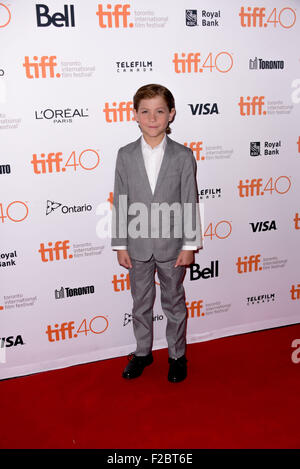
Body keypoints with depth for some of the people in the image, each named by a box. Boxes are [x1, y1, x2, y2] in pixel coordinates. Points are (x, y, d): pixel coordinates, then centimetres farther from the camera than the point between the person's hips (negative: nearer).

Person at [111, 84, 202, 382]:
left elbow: (190, 203, -5)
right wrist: (120, 245, -2)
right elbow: (120, 203, -1)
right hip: (138, 246, 2)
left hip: (172, 245, -1)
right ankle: (142, 352, 38)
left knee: (174, 302, 15)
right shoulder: (125, 155, -4)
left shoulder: (183, 156, -7)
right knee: (141, 302, 17)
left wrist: (189, 245, -6)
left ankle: (177, 355, 35)